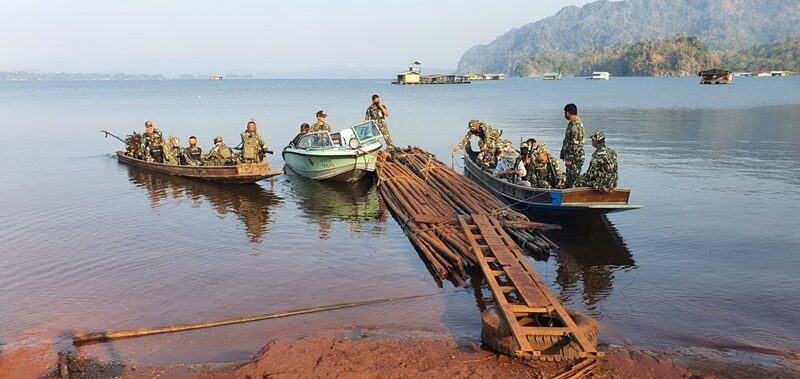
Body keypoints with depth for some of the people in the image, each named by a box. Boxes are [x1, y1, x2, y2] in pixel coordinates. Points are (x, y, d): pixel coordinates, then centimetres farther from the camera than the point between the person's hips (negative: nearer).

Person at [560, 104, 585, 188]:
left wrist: (569, 158, -22)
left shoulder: (576, 125, -18)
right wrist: (564, 155, 21)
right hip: (571, 157, 10)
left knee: (573, 179, -6)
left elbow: (575, 144, -22)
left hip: (575, 158, -10)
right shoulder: (572, 123, 15)